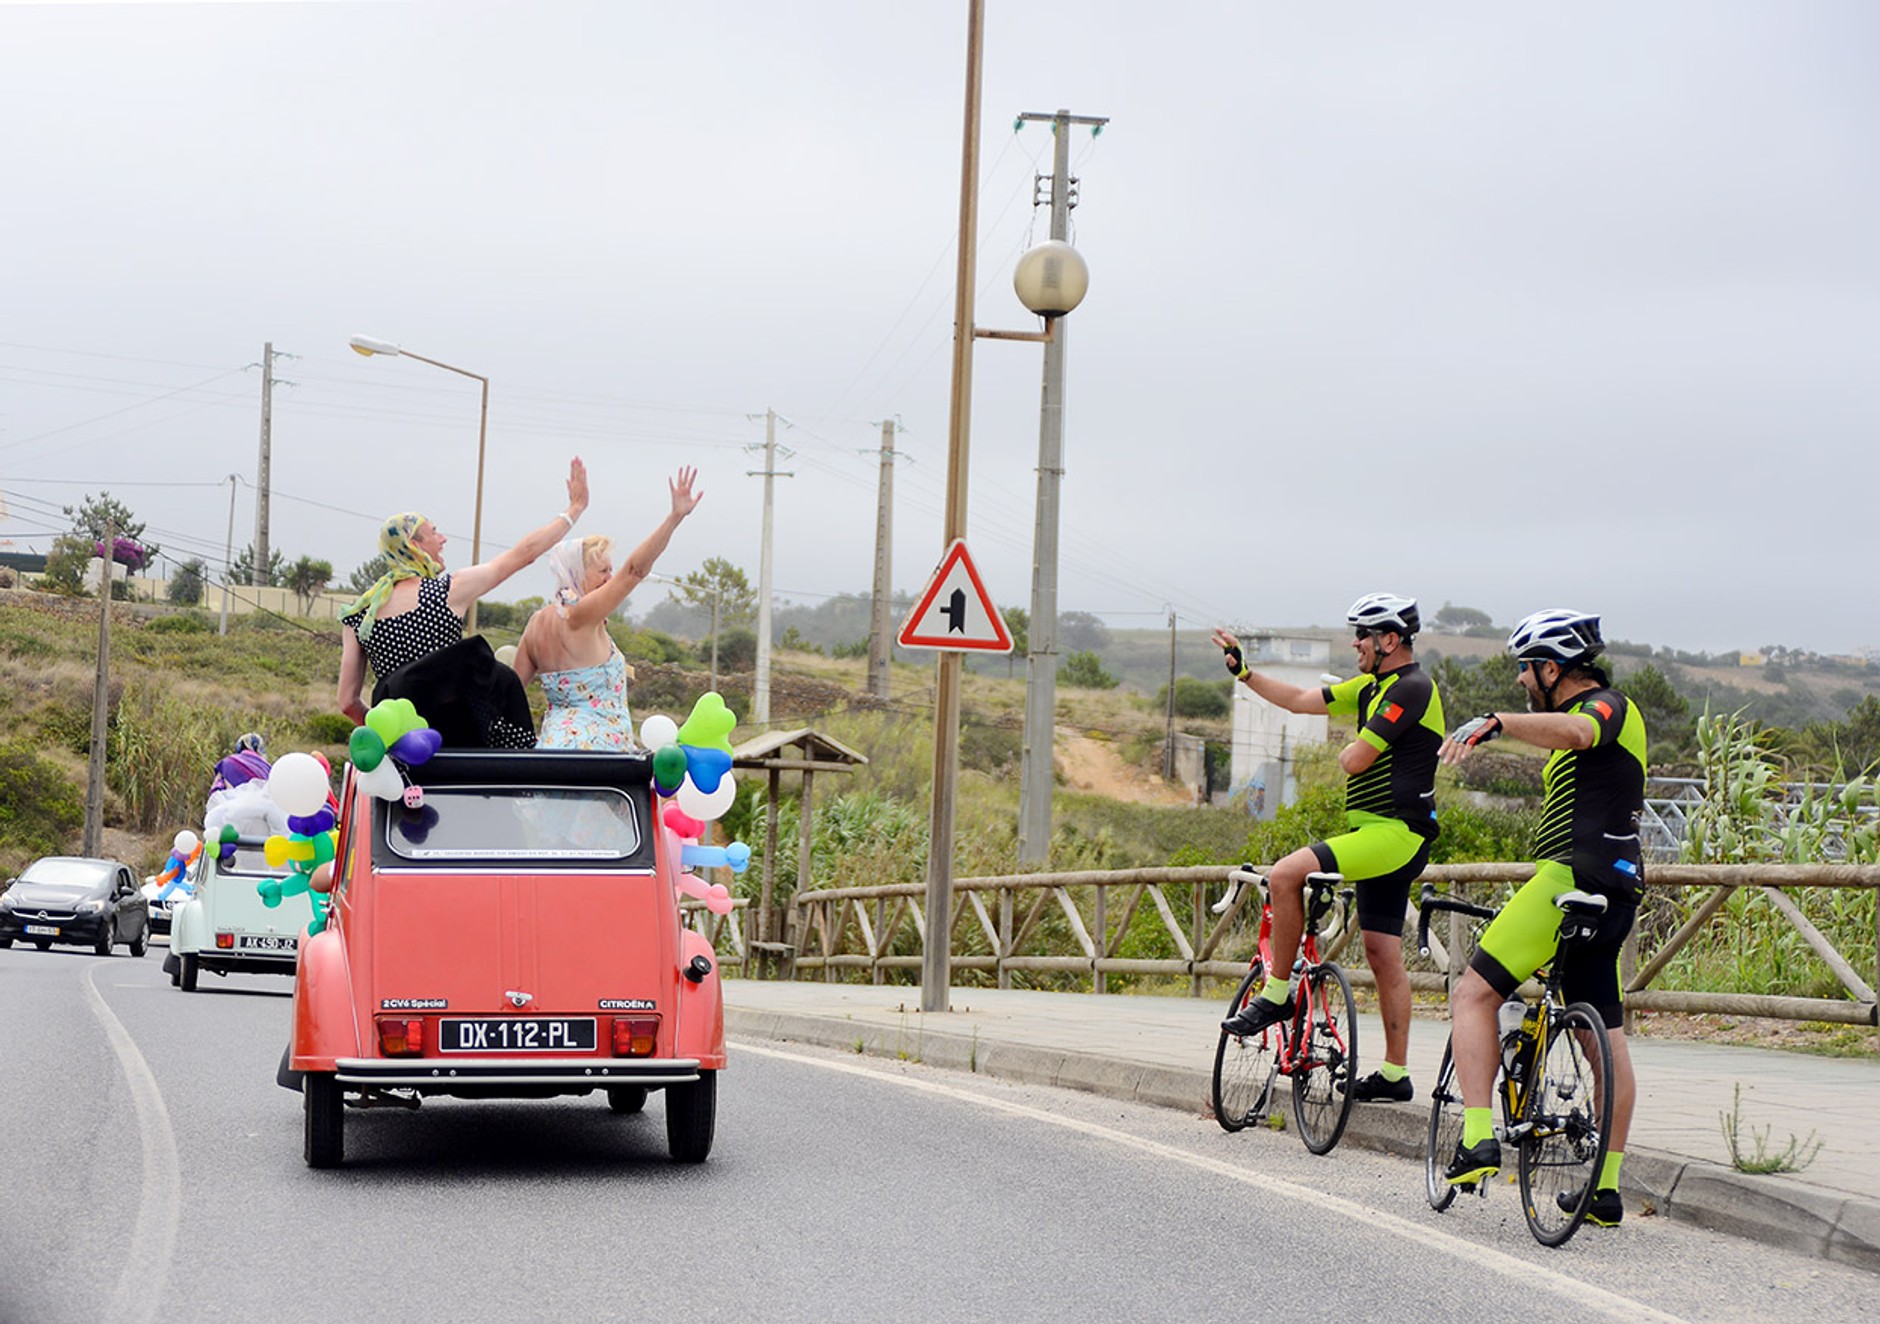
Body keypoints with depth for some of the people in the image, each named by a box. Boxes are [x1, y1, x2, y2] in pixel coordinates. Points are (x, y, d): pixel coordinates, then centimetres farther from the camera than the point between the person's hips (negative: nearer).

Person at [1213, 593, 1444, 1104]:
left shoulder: (1412, 688, -13)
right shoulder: (1374, 687, 16)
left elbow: (1357, 760, -18)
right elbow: (1301, 700, 19)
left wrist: (1347, 754, 5)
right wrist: (1243, 672, 12)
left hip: (1395, 833, -10)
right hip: (1382, 836, 10)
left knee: (1285, 874, -20)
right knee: (1382, 954, 10)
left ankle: (1278, 993, -10)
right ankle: (1394, 1074, 14)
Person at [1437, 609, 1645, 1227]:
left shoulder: (1609, 707, -6)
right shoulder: (1600, 720, 26)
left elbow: (1573, 731, -31)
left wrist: (1495, 723, -44)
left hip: (1574, 875, -11)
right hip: (1613, 891, 11)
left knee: (1474, 995, -12)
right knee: (1606, 1036, 12)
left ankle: (1478, 1139, -23)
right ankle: (1607, 1187, 16)